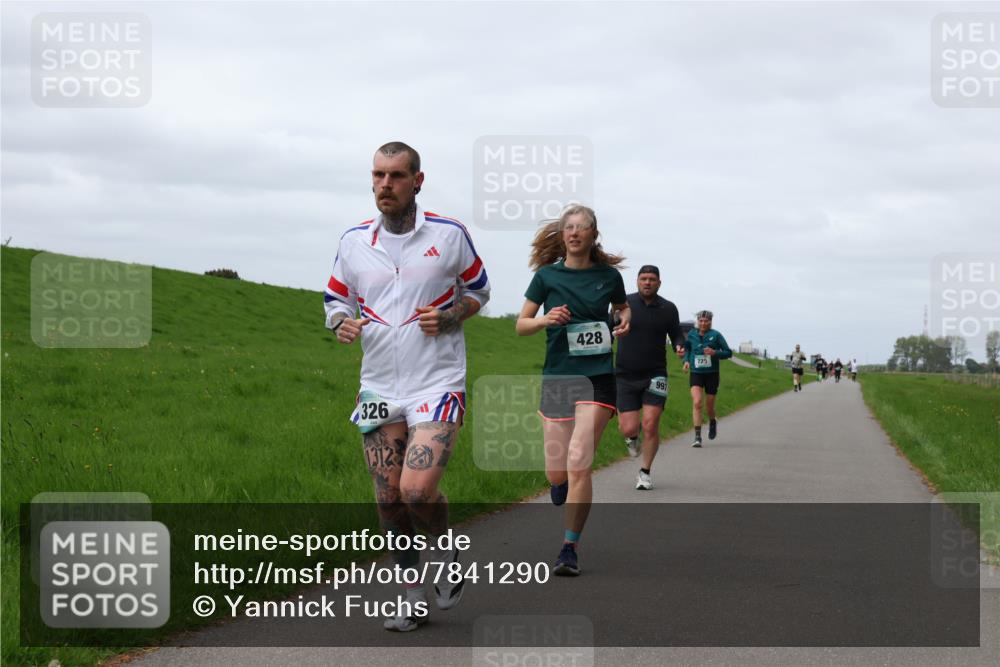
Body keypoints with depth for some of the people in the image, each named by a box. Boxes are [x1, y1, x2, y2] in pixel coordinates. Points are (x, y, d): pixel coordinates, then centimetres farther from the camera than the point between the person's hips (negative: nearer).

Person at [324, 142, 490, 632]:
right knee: (389, 500, 4)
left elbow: (478, 290, 10)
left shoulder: (449, 234, -3)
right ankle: (413, 595, 21)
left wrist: (450, 318, -10)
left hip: (438, 384, -3)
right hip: (379, 387, 4)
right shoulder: (354, 241, 4)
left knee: (417, 491, -18)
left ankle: (449, 549, 15)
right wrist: (342, 323, -9)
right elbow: (336, 299, 14)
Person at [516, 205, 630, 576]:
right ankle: (562, 487, 43)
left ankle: (569, 549, -5)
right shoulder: (547, 275, 3)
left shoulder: (609, 275, 4)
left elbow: (622, 308, 24)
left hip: (596, 378, -1)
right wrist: (546, 319, -13)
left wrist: (624, 322, 1)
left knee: (578, 465, -14)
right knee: (557, 473, 3)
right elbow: (521, 325, 8)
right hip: (556, 377, 1)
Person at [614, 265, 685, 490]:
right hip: (625, 376, 0)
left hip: (654, 375, 0)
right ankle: (631, 438, 32)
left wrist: (680, 346, -8)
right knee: (629, 428, -8)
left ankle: (645, 472, 10)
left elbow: (676, 334, 14)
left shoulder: (668, 309, 3)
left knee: (650, 425, -10)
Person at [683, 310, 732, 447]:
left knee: (709, 405, 9)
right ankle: (697, 437, -18)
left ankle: (712, 422, 46)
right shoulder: (691, 334, 1)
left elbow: (728, 353, -3)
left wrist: (715, 353, -20)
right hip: (696, 373, 1)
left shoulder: (716, 335, -6)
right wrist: (686, 360, -1)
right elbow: (687, 349, 19)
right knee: (696, 402, -17)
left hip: (712, 374, -1)